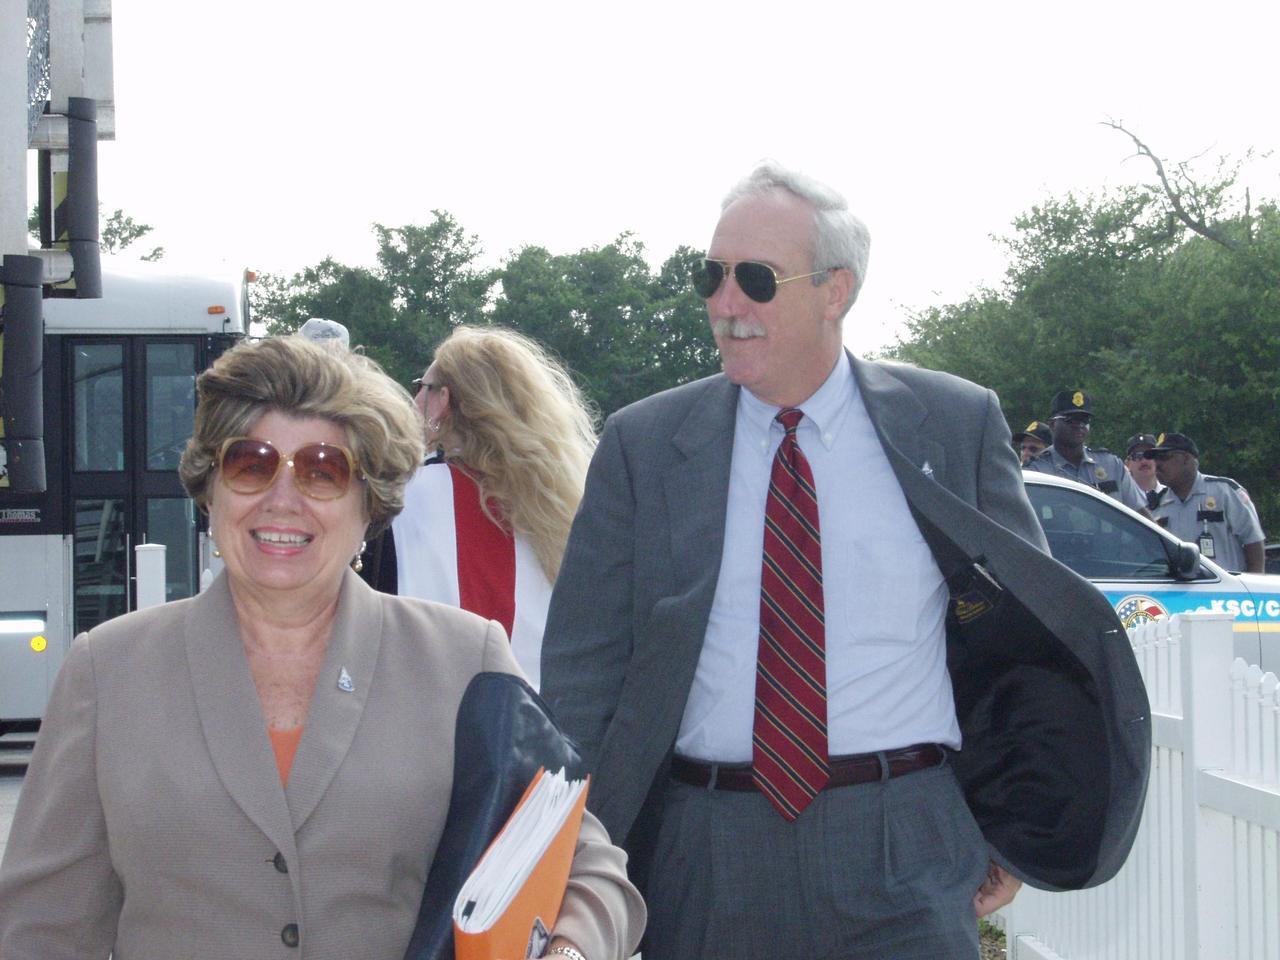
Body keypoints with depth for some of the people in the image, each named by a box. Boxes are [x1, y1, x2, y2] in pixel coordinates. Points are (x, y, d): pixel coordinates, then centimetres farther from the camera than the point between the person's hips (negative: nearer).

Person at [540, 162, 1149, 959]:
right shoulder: (641, 445, 3)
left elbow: (1027, 635, 10)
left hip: (903, 864, -1)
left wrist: (1009, 834, 9)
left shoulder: (956, 426, 2)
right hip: (699, 858, 1)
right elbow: (584, 676, 4)